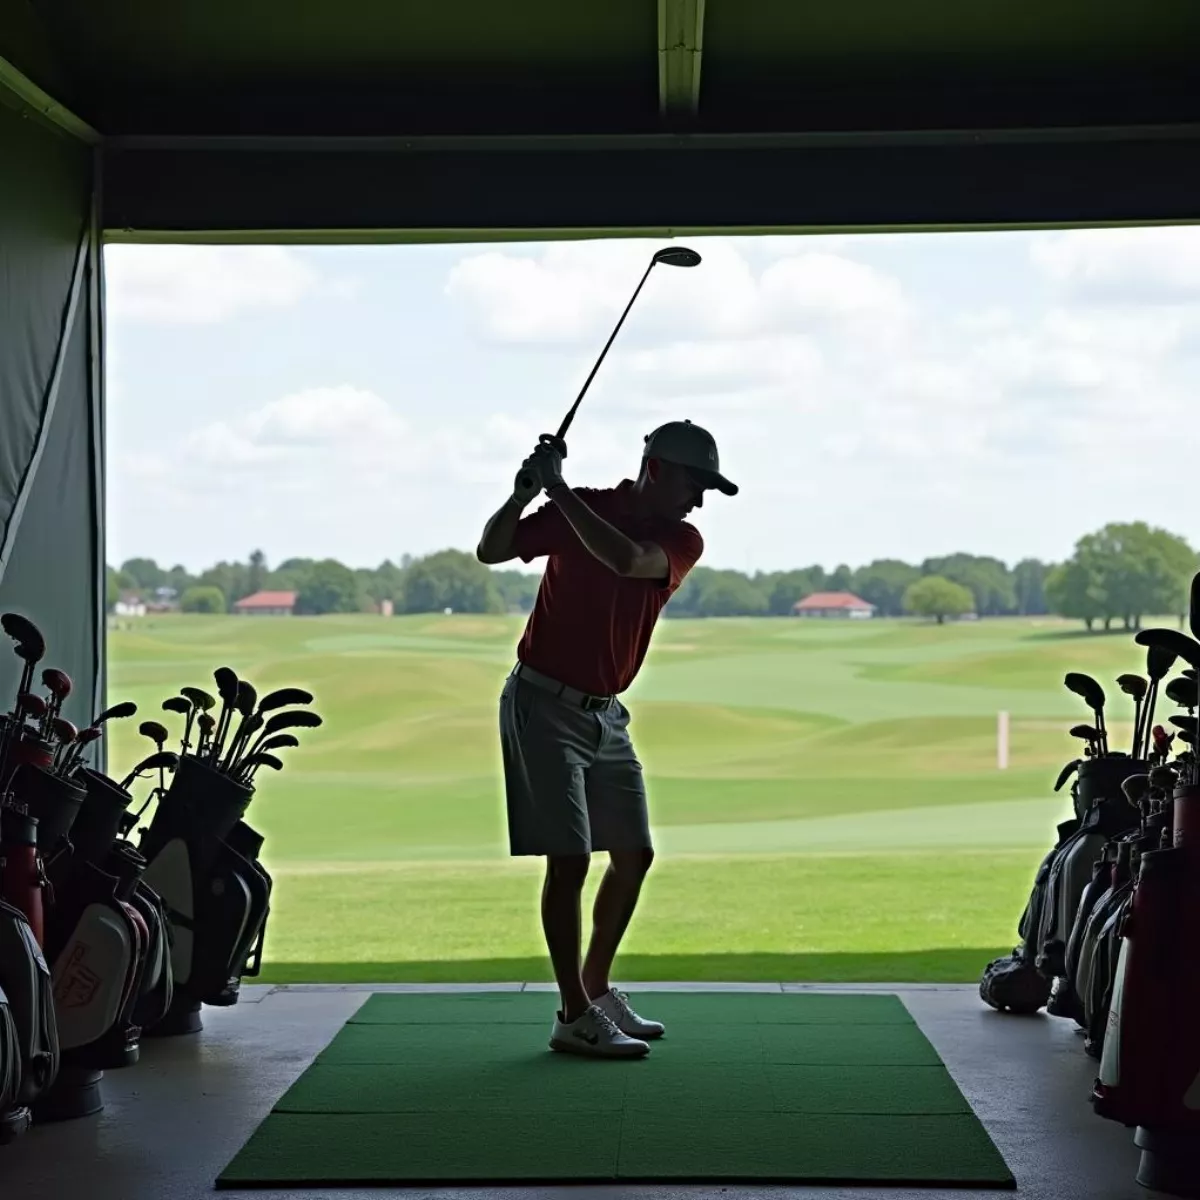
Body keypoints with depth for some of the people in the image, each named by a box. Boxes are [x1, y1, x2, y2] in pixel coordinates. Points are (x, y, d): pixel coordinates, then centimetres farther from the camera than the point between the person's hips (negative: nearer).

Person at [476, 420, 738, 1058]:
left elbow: (627, 559, -22)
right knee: (569, 858, -10)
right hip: (544, 703, -6)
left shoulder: (683, 540, -1)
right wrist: (526, 490, -26)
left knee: (633, 855, 9)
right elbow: (491, 550, -11)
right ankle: (574, 1016, -4)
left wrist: (559, 491, -23)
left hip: (606, 714, 6)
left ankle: (597, 990, 24)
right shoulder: (579, 508, -7)